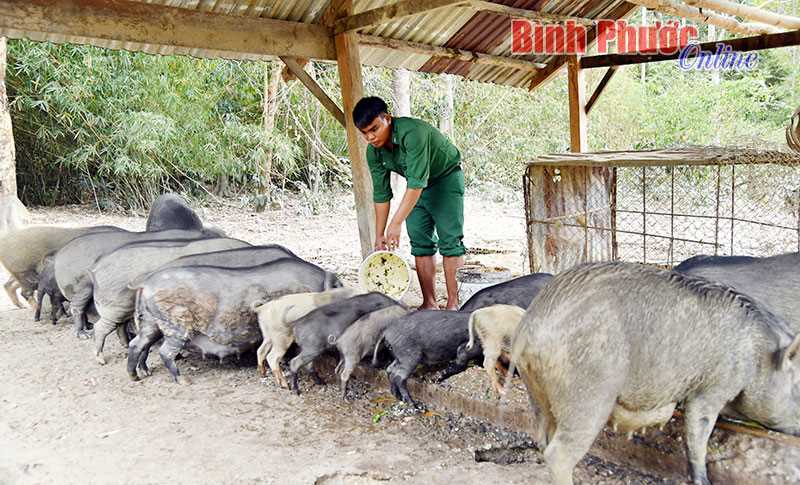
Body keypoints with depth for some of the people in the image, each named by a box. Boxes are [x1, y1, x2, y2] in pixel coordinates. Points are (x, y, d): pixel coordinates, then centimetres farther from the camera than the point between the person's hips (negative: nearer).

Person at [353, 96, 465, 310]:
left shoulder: (412, 132, -35)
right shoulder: (374, 152, -12)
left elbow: (417, 183, -39)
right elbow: (381, 194, -5)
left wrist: (396, 223, -42)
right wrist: (379, 235, -5)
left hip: (446, 178, -6)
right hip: (417, 184, 6)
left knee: (450, 240, -11)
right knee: (420, 243, 0)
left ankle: (453, 303, -9)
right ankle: (429, 303, 4)